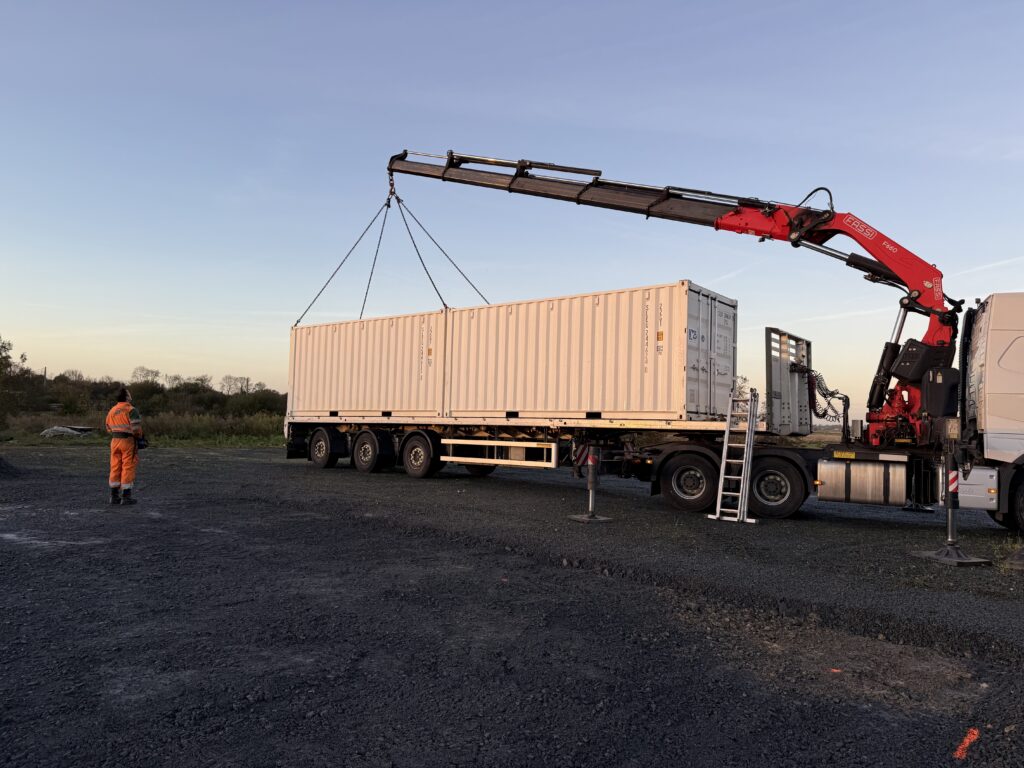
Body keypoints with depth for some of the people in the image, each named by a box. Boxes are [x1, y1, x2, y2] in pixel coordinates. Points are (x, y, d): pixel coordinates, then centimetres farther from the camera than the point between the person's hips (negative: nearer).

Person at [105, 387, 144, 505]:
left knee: (115, 468, 10)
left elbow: (109, 429, 14)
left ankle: (114, 496, 13)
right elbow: (136, 428, -19)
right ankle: (126, 496, -2)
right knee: (128, 469, -2)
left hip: (115, 441, 7)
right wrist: (139, 437, -1)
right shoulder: (131, 410, -11)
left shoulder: (111, 411, 11)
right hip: (128, 441, -7)